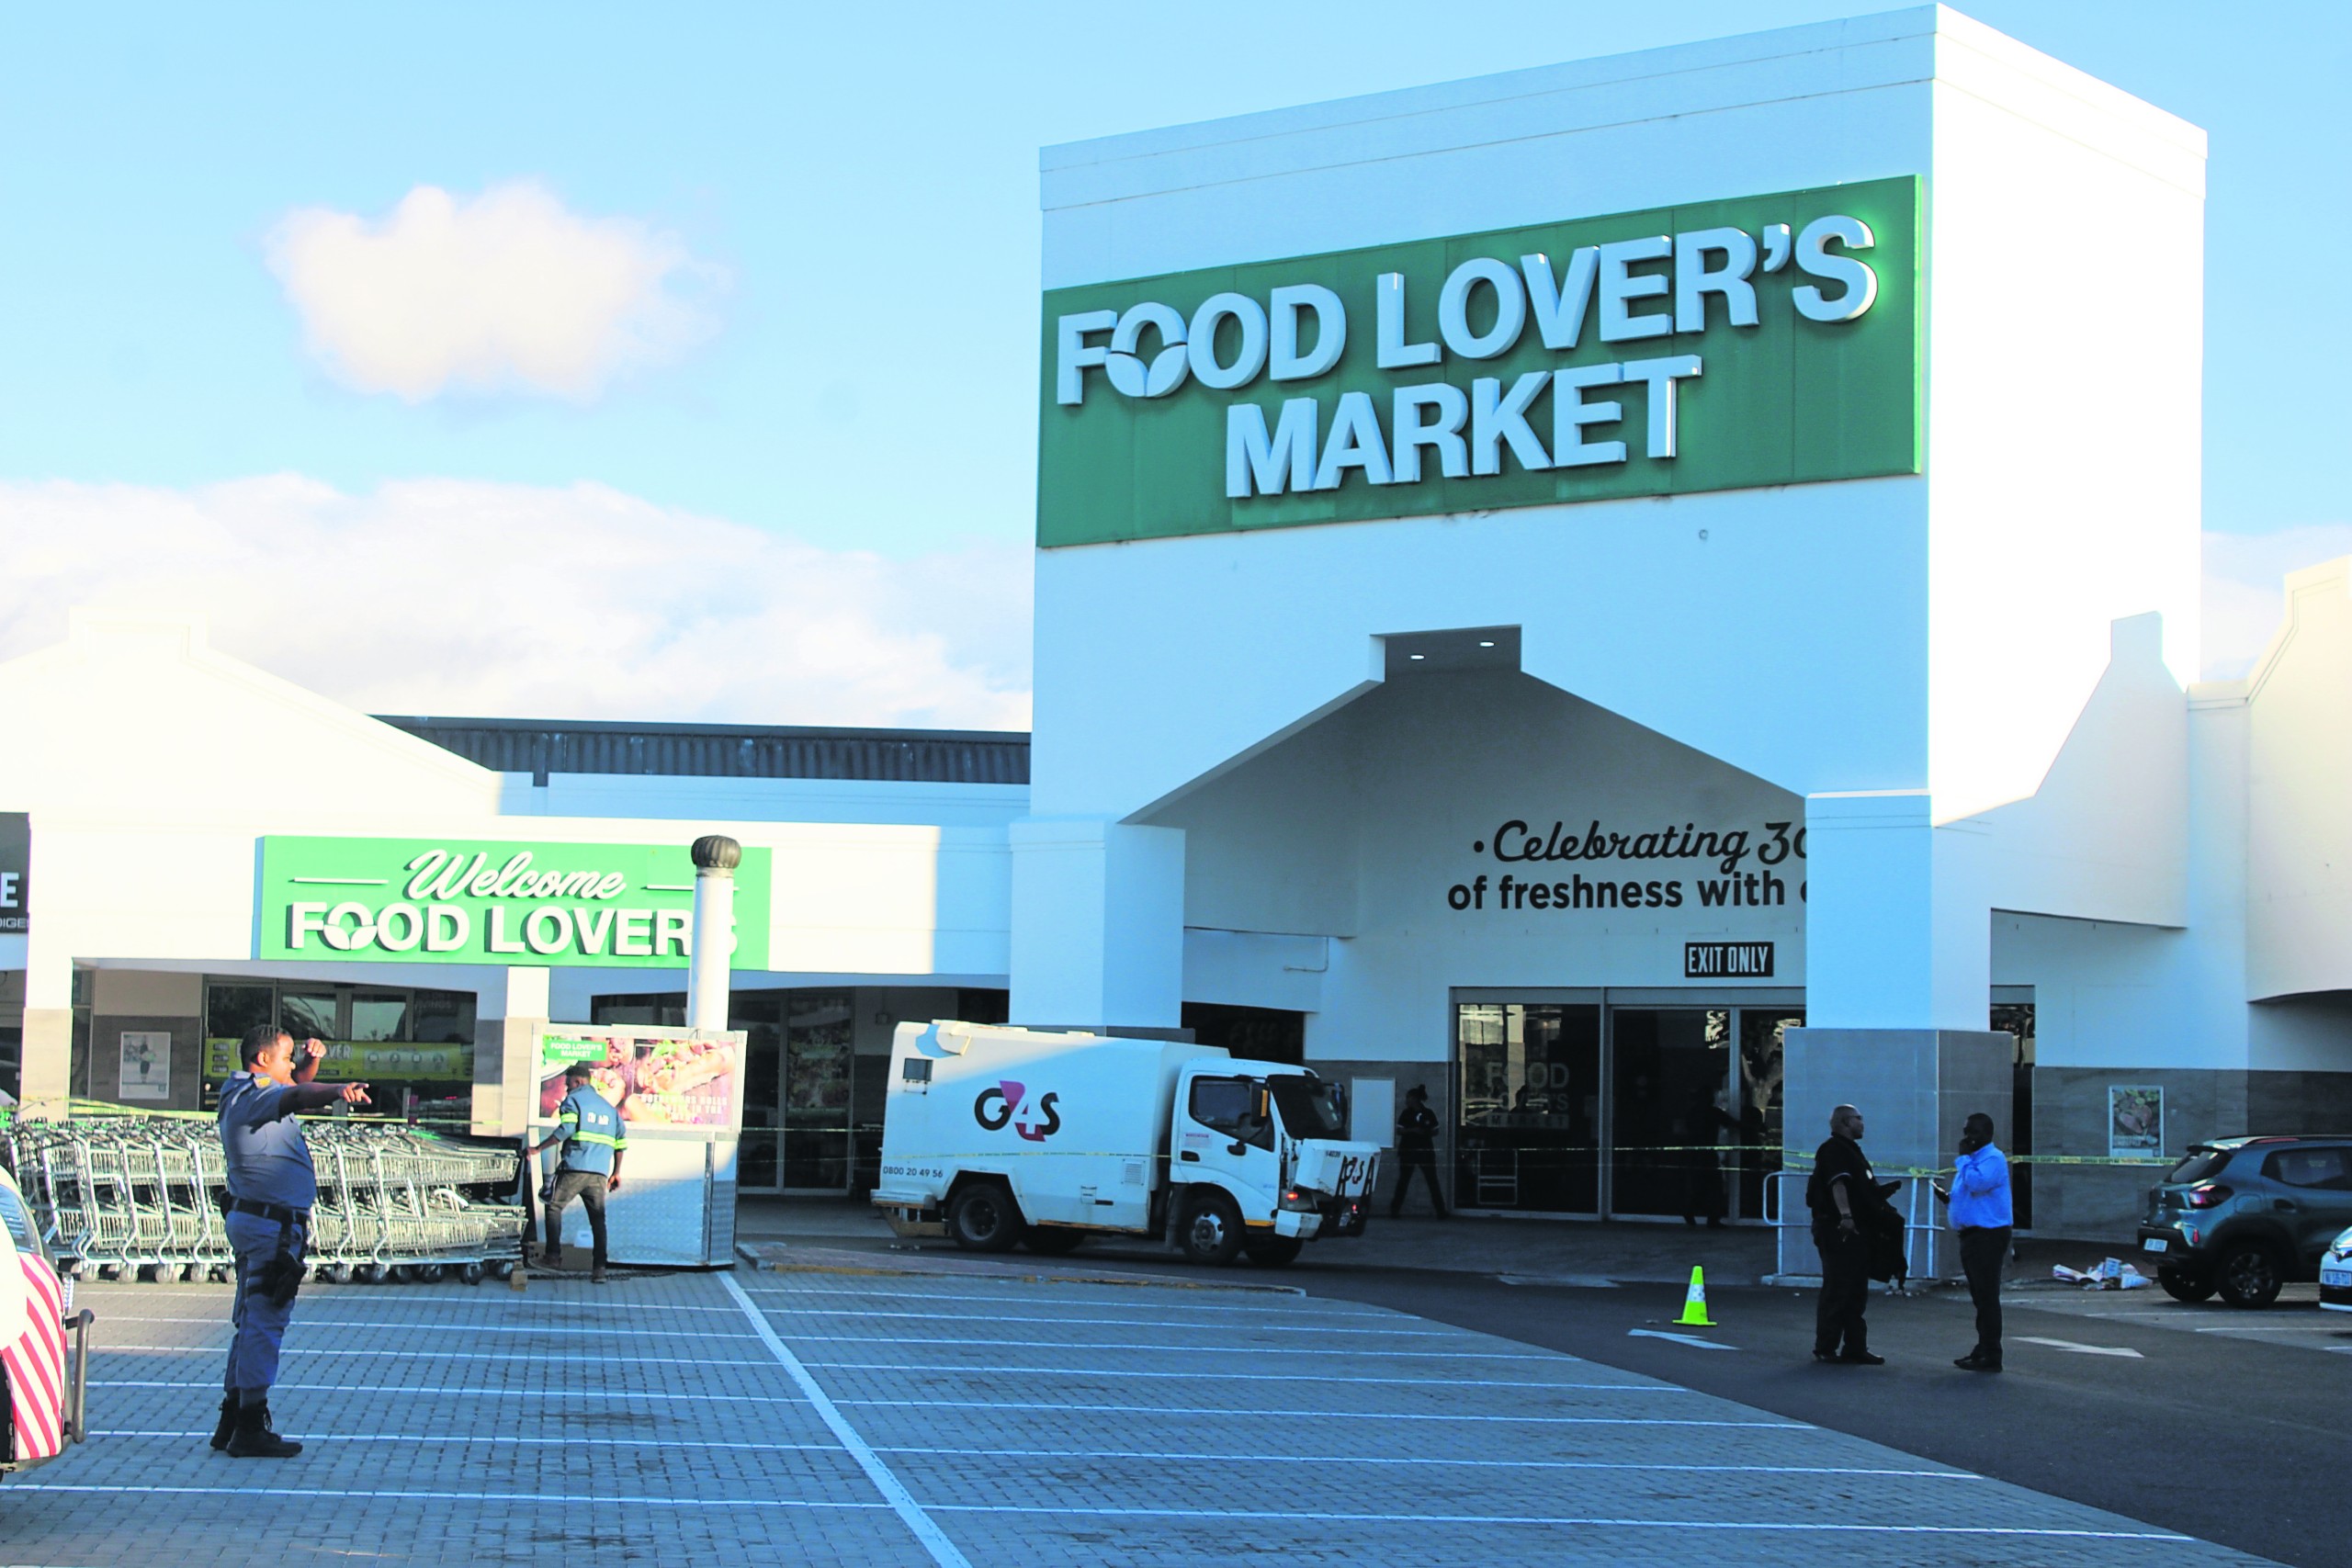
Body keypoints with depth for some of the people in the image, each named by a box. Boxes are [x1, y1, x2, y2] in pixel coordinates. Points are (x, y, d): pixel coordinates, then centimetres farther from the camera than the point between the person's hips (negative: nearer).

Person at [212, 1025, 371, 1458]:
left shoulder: (242, 1093, 17)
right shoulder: (256, 1093, -14)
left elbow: (297, 1085, 31)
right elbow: (298, 1097, -35)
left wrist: (310, 1061, 9)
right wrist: (339, 1091, -54)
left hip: (250, 1221, 11)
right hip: (272, 1225, -11)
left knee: (252, 1322, 17)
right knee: (266, 1324, -9)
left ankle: (231, 1421, 22)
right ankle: (250, 1429, -9)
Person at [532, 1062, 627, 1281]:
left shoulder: (573, 1100, 3)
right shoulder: (608, 1107, 21)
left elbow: (565, 1130, -14)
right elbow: (620, 1142, 18)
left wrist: (538, 1149, -10)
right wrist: (616, 1173, 24)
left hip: (574, 1168, -5)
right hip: (599, 1173, 5)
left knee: (554, 1207, 9)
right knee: (598, 1219, 3)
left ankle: (554, 1255, -3)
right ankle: (599, 1269, -5)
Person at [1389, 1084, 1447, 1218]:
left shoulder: (1428, 1114, 3)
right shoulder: (1405, 1113, 4)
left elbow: (1435, 1131, 7)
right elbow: (1399, 1131, 0)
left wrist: (1425, 1132, -13)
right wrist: (1412, 1130, -17)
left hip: (1425, 1151, 0)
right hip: (1408, 1151, 0)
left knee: (1432, 1181, 0)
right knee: (1403, 1181, 1)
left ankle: (1441, 1211, 3)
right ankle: (1394, 1210, 5)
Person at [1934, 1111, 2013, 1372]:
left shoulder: (1993, 1159, -12)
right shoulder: (1972, 1160, 20)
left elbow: (1978, 1184, -29)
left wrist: (1964, 1158, -17)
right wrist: (1948, 1197, 10)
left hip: (1988, 1236, -10)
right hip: (1971, 1234, 10)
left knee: (1986, 1296, -9)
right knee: (1980, 1296, 14)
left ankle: (1991, 1356, -7)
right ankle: (1983, 1350, 20)